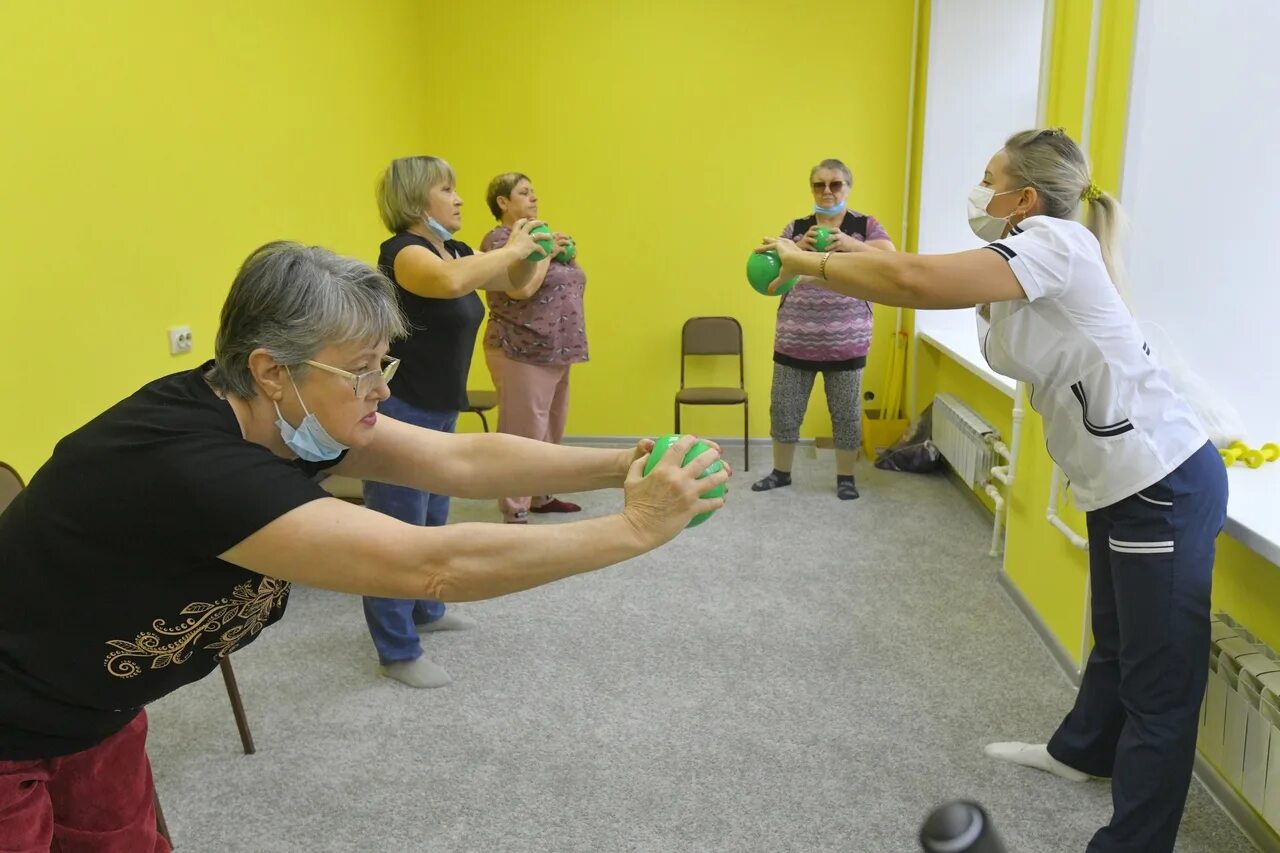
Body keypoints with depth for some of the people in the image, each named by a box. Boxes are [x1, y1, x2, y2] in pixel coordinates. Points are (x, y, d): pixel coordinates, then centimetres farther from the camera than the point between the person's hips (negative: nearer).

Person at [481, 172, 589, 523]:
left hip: (556, 352, 9)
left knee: (551, 430, 14)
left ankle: (543, 495, 27)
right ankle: (515, 514, 0)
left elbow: (569, 284, 22)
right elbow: (521, 288, -24)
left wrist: (568, 254, 5)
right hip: (522, 354, -9)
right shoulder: (499, 239, -9)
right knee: (524, 432, -6)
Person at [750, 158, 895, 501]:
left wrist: (851, 245, -27)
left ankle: (846, 476, 23)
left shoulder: (866, 225, 3)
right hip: (795, 340, 2)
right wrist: (797, 249, -18)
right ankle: (781, 472, 26)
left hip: (846, 342, -2)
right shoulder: (796, 228, 8)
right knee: (783, 408, 7)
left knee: (846, 412, 6)